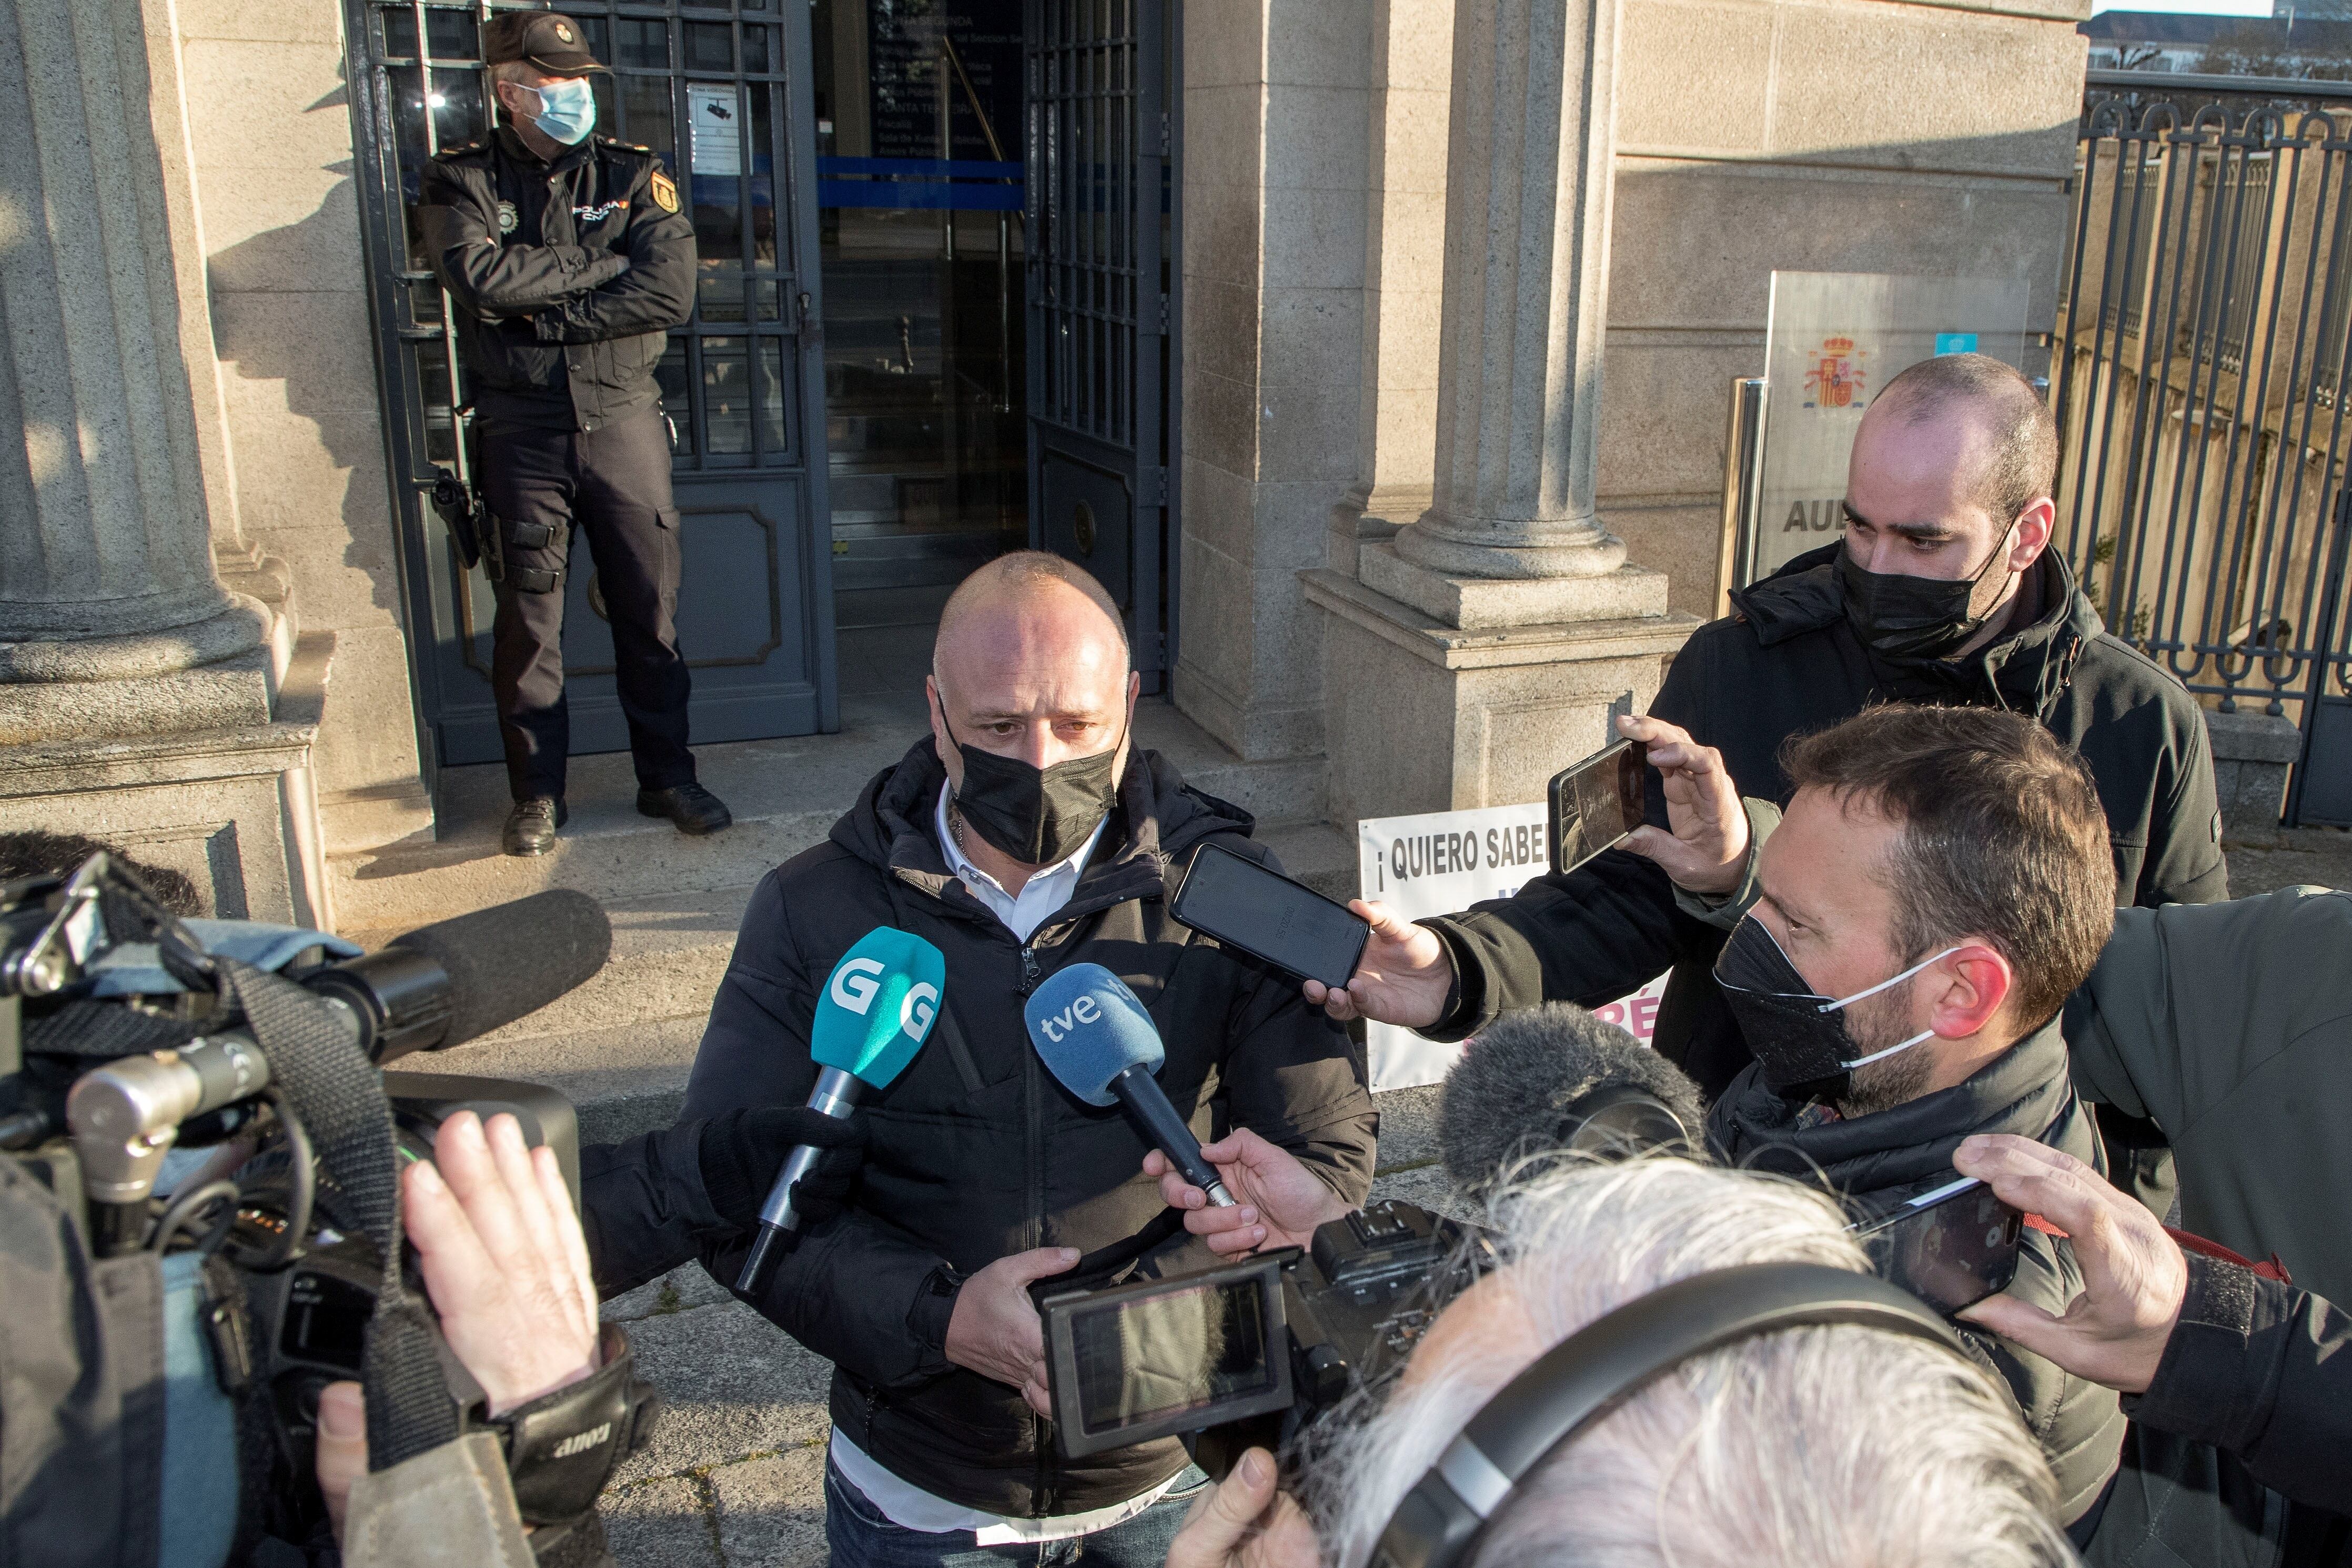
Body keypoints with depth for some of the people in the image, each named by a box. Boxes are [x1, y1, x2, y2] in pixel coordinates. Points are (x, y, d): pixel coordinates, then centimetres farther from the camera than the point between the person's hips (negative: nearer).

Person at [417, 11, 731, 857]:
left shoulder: (634, 175, 6)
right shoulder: (461, 182, 5)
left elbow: (671, 293, -10)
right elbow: (480, 277, -16)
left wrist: (541, 314, -11)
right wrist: (600, 263, -9)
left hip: (624, 420, 1)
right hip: (521, 430, 0)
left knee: (651, 610, 4)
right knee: (527, 617, 4)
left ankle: (667, 777, 17)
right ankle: (537, 793, 16)